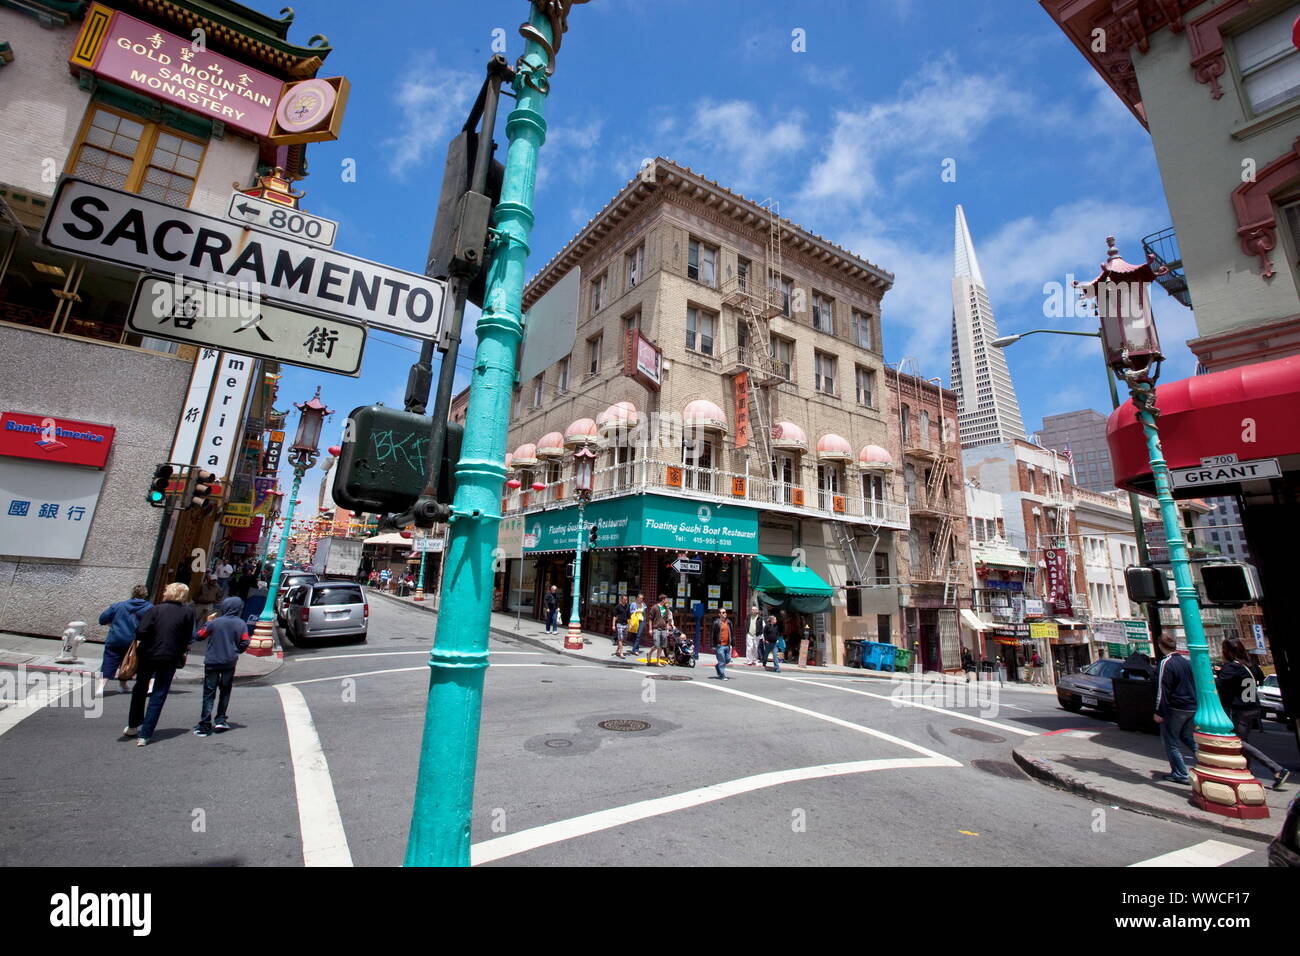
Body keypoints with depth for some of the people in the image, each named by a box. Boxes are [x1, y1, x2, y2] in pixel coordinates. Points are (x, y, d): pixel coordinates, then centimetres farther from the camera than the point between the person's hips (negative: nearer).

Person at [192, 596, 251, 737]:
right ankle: (221, 719, 15)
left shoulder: (214, 622, -10)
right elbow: (244, 644, -4)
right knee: (225, 690, 18)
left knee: (209, 693, 4)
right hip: (229, 663, 2)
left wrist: (207, 622, 11)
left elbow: (200, 636, 0)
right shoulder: (241, 624, -4)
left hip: (212, 662, -1)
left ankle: (205, 726, 3)